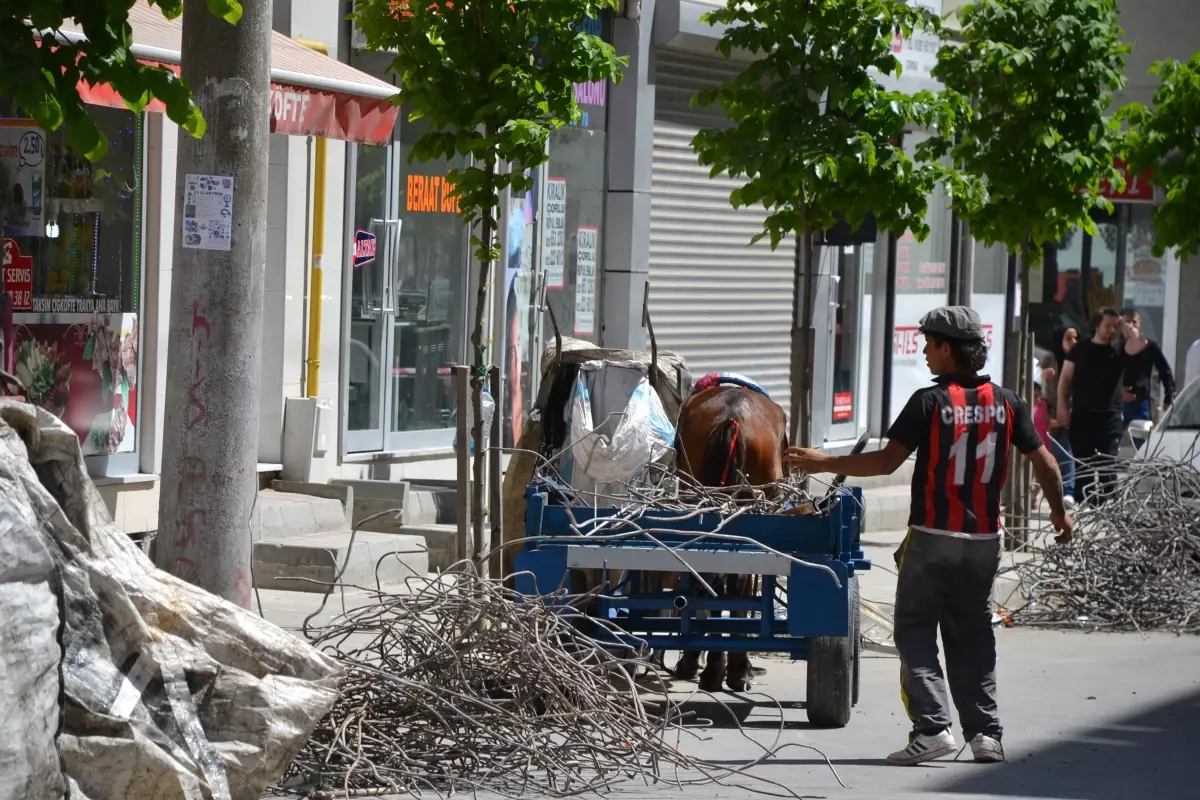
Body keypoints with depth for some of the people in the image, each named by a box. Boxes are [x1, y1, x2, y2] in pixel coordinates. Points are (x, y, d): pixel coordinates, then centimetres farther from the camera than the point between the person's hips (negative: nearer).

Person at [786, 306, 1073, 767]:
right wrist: (1060, 513, 22)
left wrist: (824, 464, -4)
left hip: (932, 536, -5)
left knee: (915, 630, 3)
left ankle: (932, 728, -10)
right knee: (971, 634, 14)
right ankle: (985, 733, 9)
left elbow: (887, 461, -13)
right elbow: (1043, 462, 6)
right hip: (984, 538, 5)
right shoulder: (1004, 402, 3)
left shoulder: (930, 402, -11)